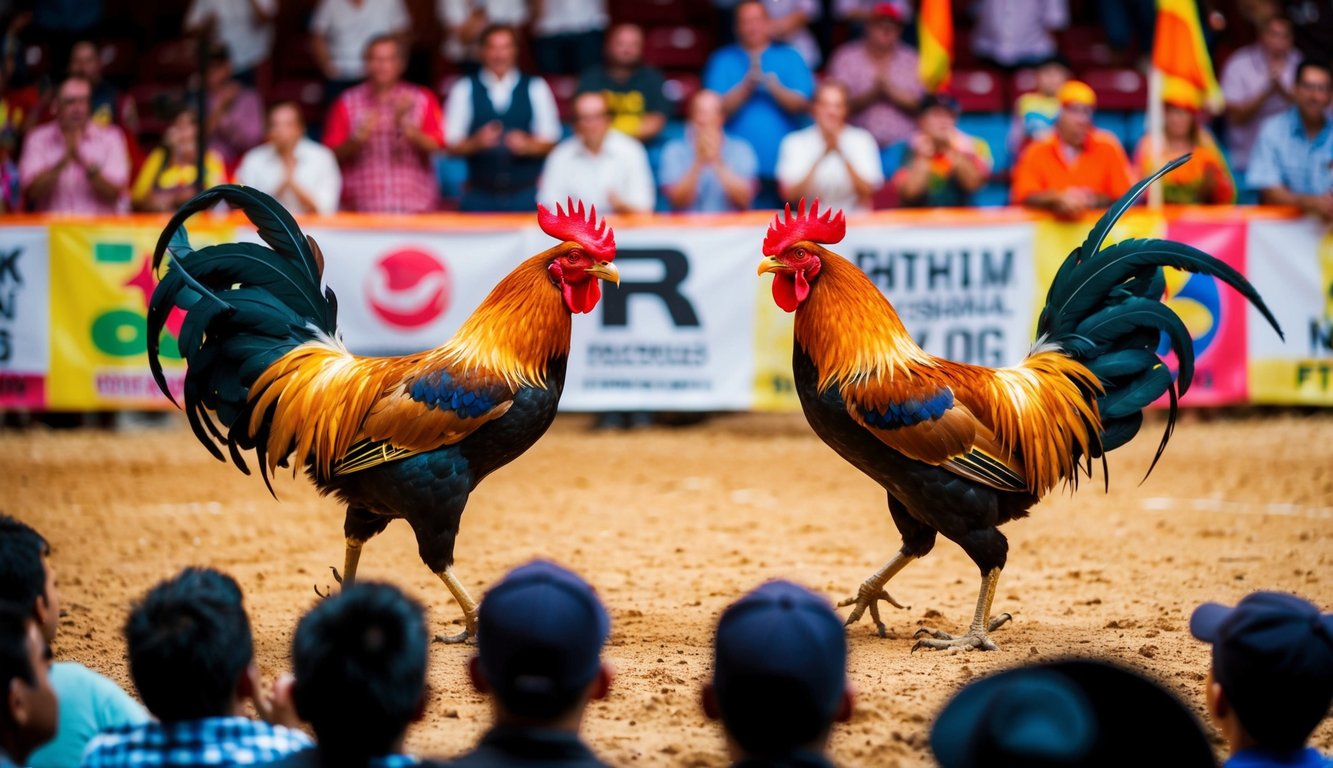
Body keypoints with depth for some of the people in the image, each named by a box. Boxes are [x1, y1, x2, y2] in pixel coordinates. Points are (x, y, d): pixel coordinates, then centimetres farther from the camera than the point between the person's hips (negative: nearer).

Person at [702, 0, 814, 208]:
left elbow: (803, 104, -1)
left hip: (783, 166, 1)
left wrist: (773, 87, -18)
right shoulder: (722, 61, 8)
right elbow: (719, 109, -3)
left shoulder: (790, 58, 9)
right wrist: (746, 87, -18)